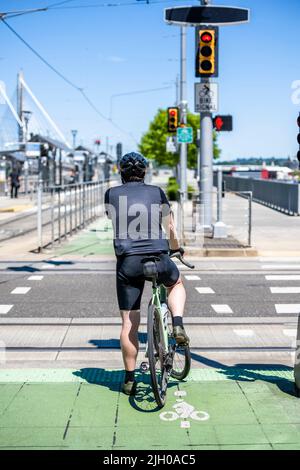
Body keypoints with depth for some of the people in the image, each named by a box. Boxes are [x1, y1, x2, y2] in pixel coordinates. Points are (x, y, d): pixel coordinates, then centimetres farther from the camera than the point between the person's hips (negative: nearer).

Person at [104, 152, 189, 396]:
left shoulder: (111, 195, 8)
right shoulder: (157, 193, 7)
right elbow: (170, 227, 14)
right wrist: (177, 249, 33)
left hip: (127, 261, 0)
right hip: (158, 258, 0)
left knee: (129, 324, 8)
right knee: (177, 283, 33)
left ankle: (129, 379, 14)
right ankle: (178, 324, 10)